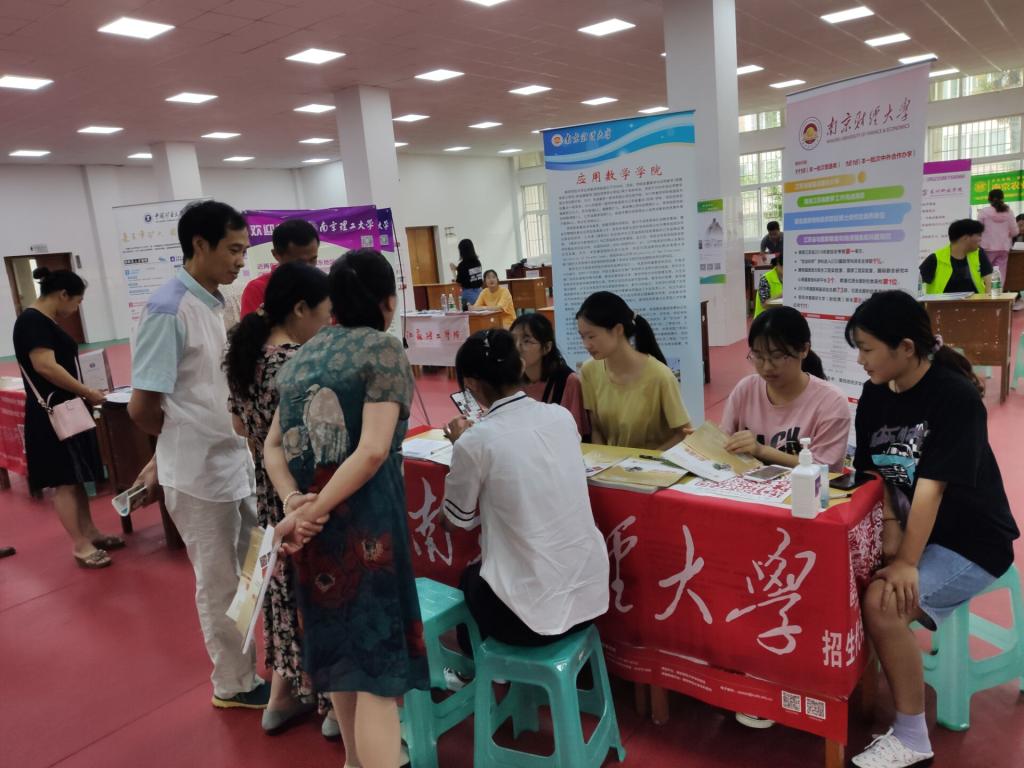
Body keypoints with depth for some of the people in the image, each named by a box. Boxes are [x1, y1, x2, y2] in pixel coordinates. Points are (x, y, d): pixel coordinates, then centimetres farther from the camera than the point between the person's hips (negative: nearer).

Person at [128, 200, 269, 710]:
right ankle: (234, 684, 28)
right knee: (220, 585, 9)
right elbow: (142, 408, -17)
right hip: (201, 472, -8)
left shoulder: (217, 304, 7)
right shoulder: (168, 310, -18)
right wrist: (190, 442, 0)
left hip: (242, 463, 8)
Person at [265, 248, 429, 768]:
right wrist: (313, 511, -15)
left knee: (341, 641, 22)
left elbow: (274, 445, 6)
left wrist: (296, 503, -7)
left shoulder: (303, 355, 12)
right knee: (377, 655, 1)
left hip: (311, 520, 7)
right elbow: (373, 450, -19)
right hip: (362, 517, -7)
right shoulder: (384, 349, -8)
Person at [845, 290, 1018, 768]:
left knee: (880, 602, -26)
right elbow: (874, 473, 2)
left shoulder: (955, 397, -21)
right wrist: (889, 528, -14)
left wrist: (908, 562, -26)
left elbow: (932, 486, -25)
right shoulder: (875, 396, 1)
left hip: (970, 540, -7)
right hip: (908, 530, 7)